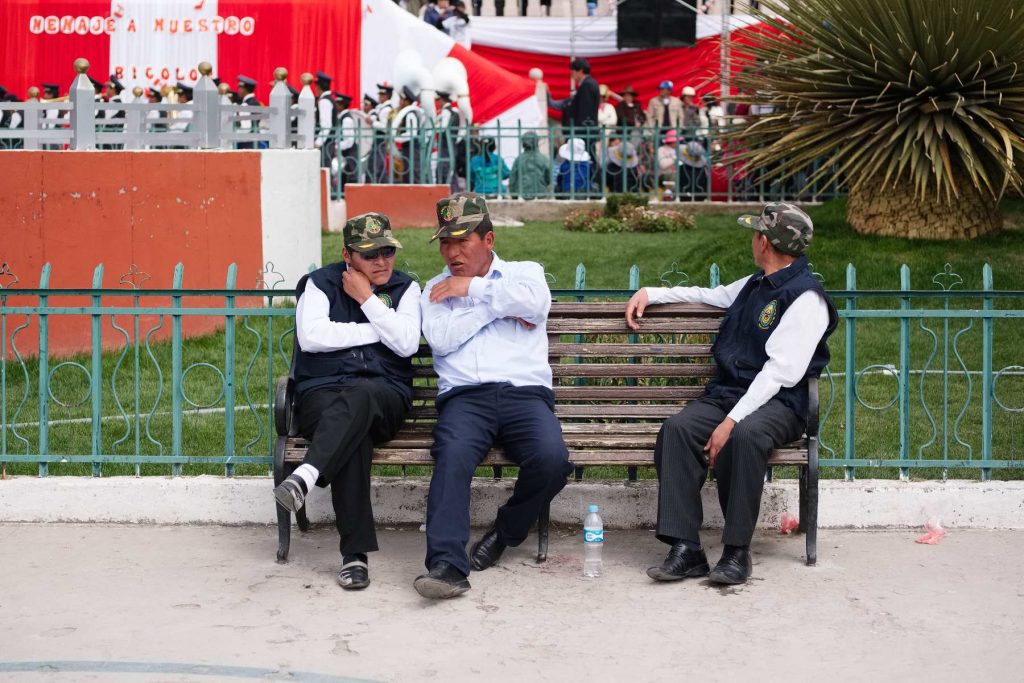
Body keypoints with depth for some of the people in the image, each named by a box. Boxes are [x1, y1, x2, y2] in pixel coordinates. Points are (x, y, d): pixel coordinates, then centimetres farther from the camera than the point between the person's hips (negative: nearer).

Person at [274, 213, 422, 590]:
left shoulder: (405, 288, 16)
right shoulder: (320, 284, 12)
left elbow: (406, 343, -1)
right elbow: (311, 337, -8)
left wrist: (367, 300, -2)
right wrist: (377, 330, -2)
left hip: (384, 395, 1)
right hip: (322, 394, -1)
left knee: (358, 397, -39)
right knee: (354, 435, -37)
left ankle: (305, 476, -57)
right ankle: (355, 554, -41)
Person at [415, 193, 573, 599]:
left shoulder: (525, 273, 22)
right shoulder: (436, 290, 23)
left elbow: (536, 303, -4)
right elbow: (441, 339, 2)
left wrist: (474, 289, 2)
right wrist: (499, 306, 4)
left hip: (526, 393, 0)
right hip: (465, 395, 0)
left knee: (551, 459, -30)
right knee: (453, 455, -34)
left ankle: (504, 534, -4)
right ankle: (447, 564, -40)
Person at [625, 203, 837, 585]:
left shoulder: (805, 298, -8)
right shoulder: (754, 285, 20)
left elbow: (780, 373, -17)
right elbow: (711, 295, 42)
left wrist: (733, 421, -24)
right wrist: (650, 293, 32)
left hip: (777, 403, -7)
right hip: (726, 393, 7)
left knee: (744, 435, -40)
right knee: (677, 429, -23)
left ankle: (737, 552, -28)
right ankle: (686, 550, -28)